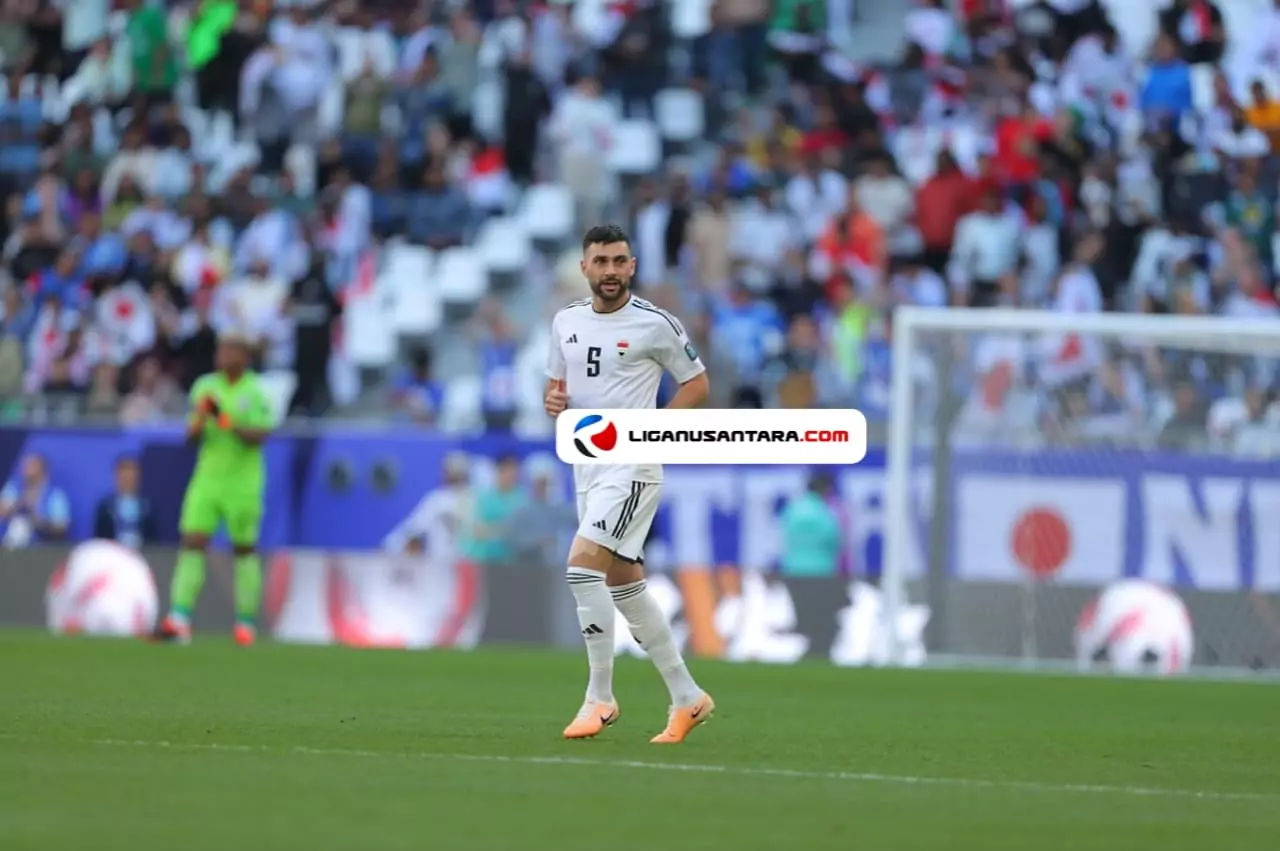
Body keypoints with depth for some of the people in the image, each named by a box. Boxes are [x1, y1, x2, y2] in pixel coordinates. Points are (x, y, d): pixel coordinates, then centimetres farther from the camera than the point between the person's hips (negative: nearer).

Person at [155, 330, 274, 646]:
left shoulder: (257, 392, -5)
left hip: (242, 482, -3)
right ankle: (179, 621, -14)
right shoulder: (205, 386, 8)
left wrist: (226, 421, -27)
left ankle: (246, 623, 16)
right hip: (207, 478, 4)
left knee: (245, 549, 5)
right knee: (192, 544, -9)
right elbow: (192, 436, 9)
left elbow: (259, 436, -15)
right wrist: (199, 420, -13)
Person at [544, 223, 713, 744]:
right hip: (587, 465, 8)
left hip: (631, 466, -7)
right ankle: (687, 697, 21)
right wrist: (553, 400, -3)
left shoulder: (655, 324, -8)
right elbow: (556, 384, 21)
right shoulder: (567, 322, 10)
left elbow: (697, 383, -1)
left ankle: (600, 697, -14)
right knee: (625, 586, 10)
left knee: (583, 564, -21)